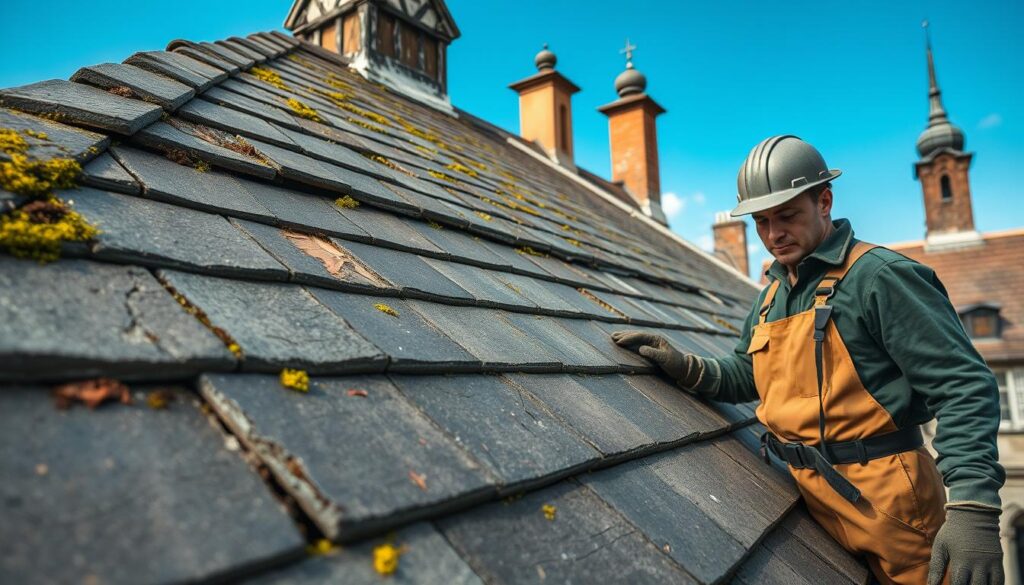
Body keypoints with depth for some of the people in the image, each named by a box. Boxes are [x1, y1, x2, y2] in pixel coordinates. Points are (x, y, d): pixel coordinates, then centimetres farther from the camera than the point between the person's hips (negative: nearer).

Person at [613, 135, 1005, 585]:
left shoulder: (879, 275, -14)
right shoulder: (773, 294, 11)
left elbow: (964, 385, -18)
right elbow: (746, 377, 17)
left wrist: (974, 507, -25)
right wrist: (685, 368, -2)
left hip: (886, 495, -7)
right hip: (812, 495, 7)